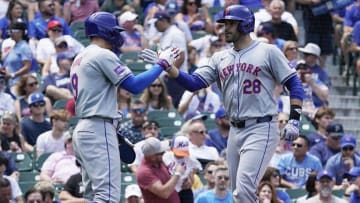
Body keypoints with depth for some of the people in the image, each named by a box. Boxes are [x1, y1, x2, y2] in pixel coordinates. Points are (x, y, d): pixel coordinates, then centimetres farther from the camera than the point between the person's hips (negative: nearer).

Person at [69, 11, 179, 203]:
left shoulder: (80, 58, 20)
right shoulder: (102, 55, -10)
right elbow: (134, 85, -16)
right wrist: (162, 64, -8)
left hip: (82, 130, 10)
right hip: (99, 130, -10)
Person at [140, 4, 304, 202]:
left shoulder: (268, 52, -1)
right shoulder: (220, 58, 14)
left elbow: (294, 84, -2)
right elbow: (194, 82, 6)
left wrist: (294, 120, -12)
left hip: (261, 129, -7)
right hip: (235, 131, 7)